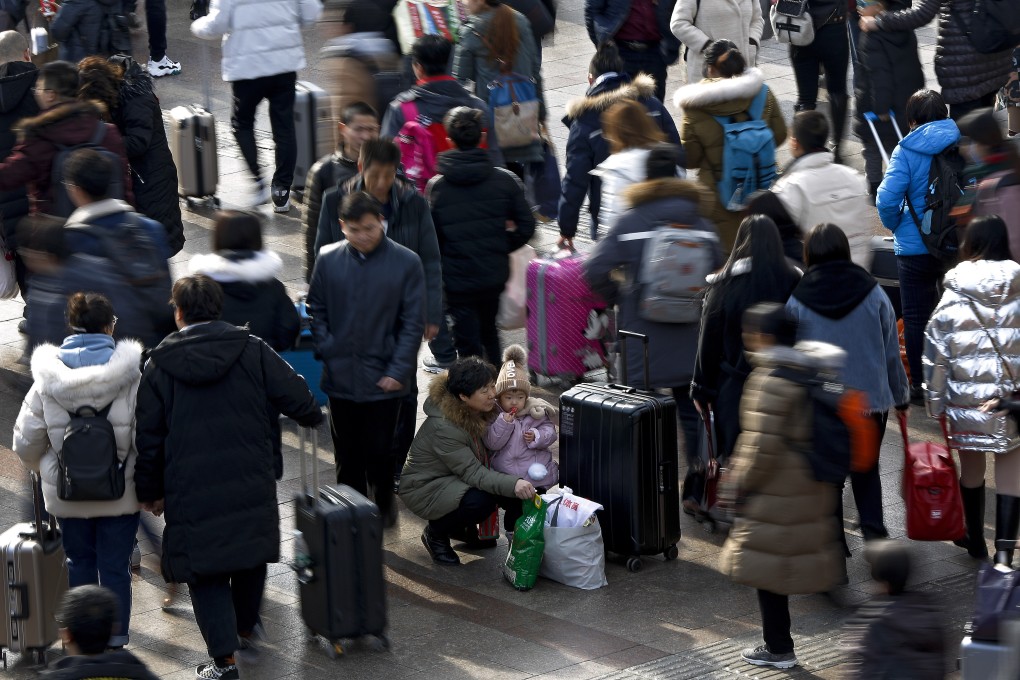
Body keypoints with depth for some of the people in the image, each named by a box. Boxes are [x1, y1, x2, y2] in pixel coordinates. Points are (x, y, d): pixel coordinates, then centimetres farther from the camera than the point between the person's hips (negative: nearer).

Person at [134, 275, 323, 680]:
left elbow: (148, 436, 1)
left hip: (191, 492, -2)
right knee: (251, 556, 24)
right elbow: (297, 399, -2)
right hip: (251, 486, 2)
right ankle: (246, 627, 43)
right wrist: (312, 418, 22)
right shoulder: (253, 351, -2)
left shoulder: (159, 365, -2)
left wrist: (149, 490, 12)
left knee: (206, 573, 4)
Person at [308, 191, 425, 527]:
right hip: (340, 378, 2)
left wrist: (398, 370, -10)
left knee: (380, 453, 7)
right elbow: (316, 312, 6)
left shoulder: (406, 263, -7)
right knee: (347, 455, 12)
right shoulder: (328, 260, -1)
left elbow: (413, 323, -5)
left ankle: (384, 506, 28)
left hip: (384, 382, -2)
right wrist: (326, 353, -7)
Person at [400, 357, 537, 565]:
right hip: (426, 488, -8)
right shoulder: (444, 427, -32)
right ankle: (435, 534, -6)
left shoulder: (484, 409, -8)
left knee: (517, 490, -14)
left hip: (459, 479, 8)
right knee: (481, 500, -34)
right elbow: (473, 473, -33)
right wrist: (513, 484, -46)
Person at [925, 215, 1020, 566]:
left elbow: (936, 353, -2)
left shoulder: (954, 297, -5)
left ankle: (976, 541, 31)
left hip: (966, 399, 1)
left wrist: (935, 401, 7)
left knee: (971, 468, 16)